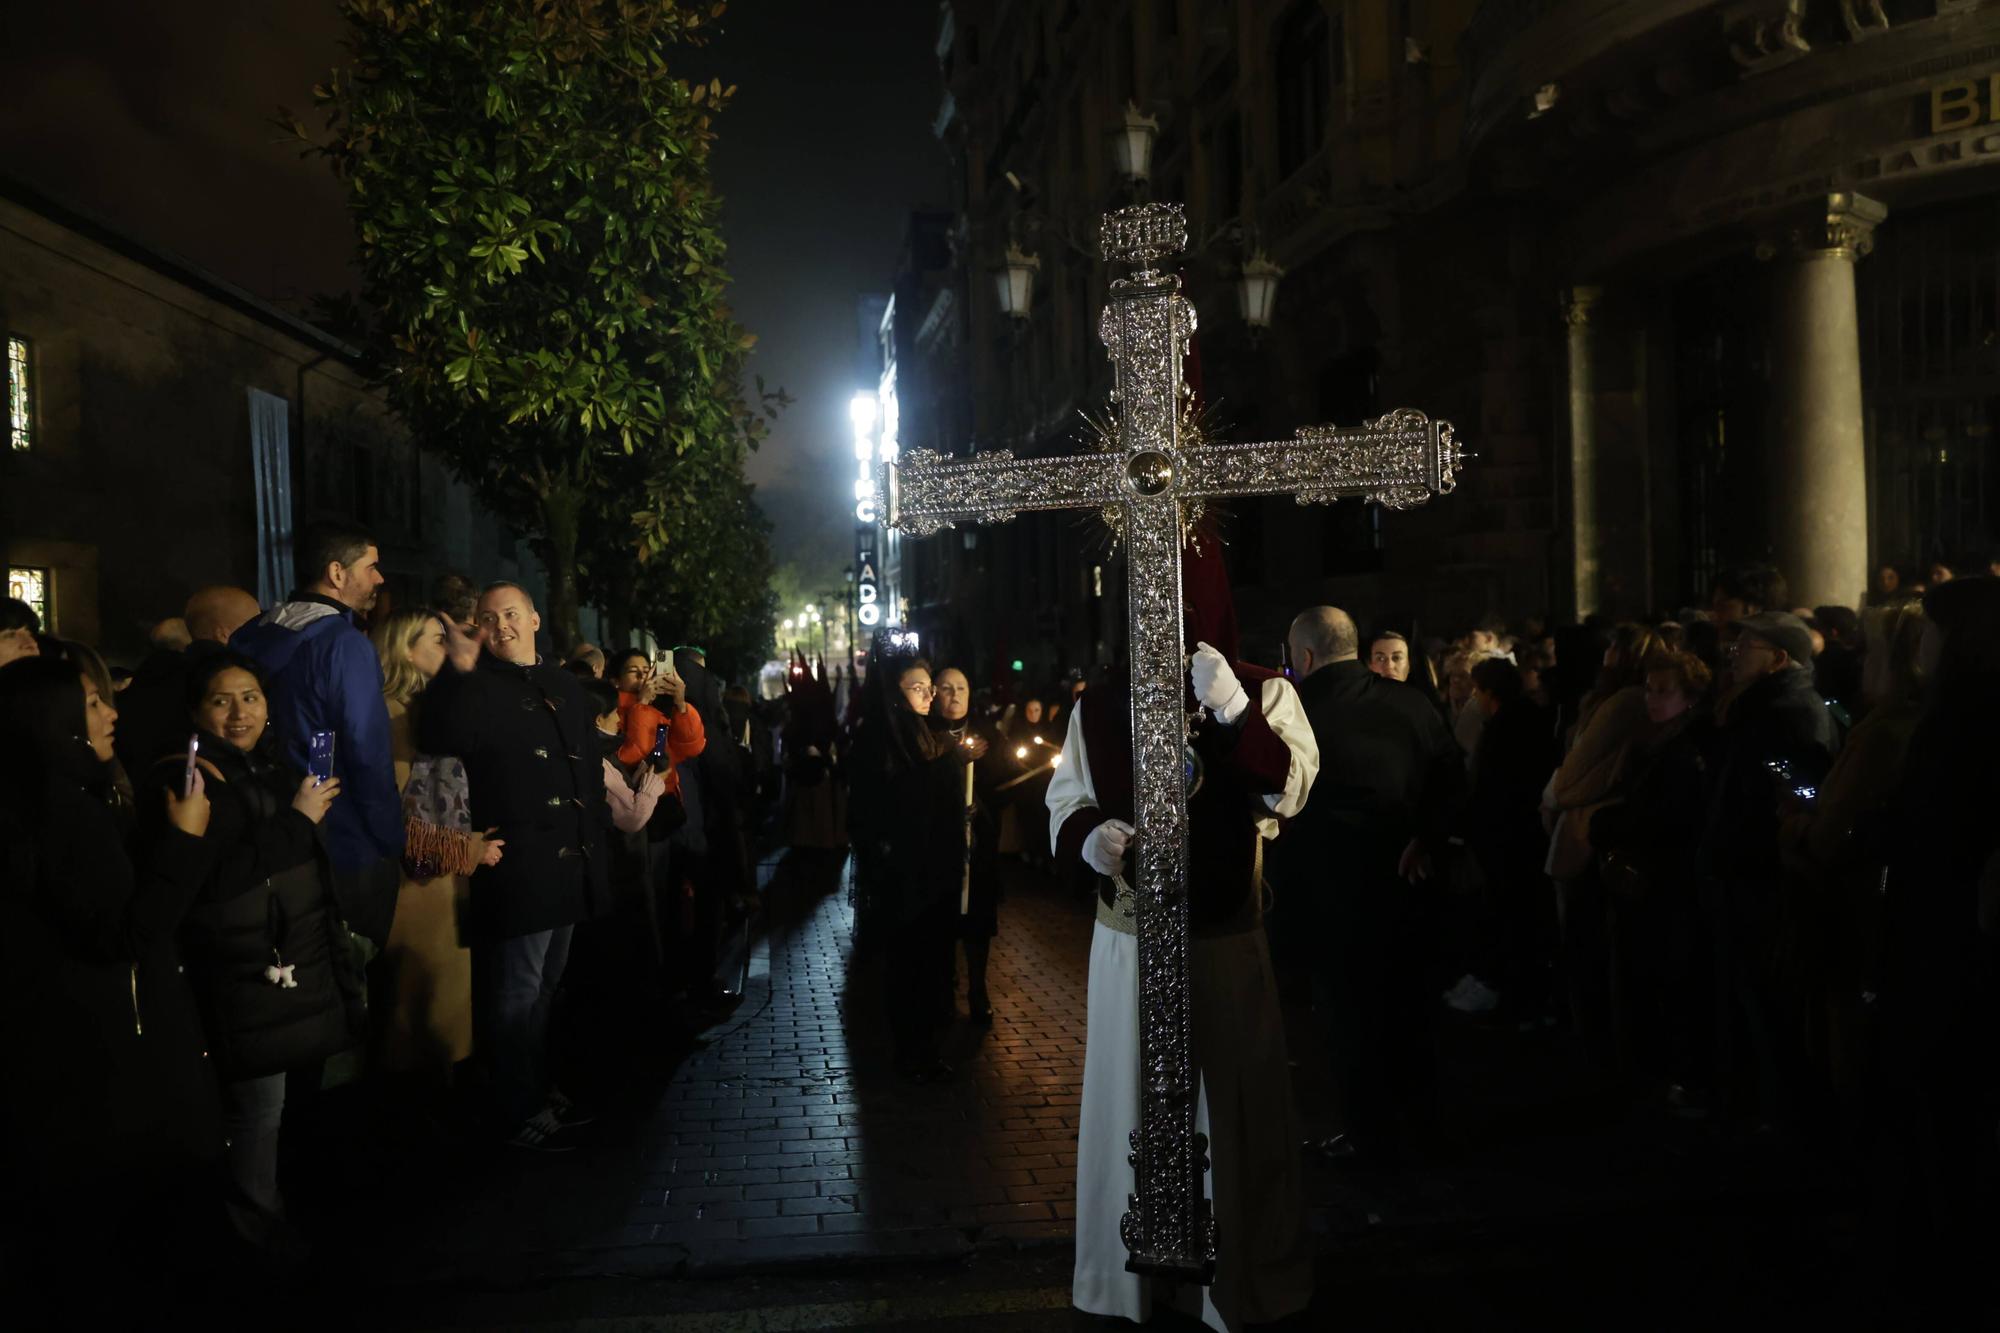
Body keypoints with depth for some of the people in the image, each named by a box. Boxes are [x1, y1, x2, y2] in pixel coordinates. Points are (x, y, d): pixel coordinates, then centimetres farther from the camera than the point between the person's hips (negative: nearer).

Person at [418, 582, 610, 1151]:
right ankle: (520, 1114, 12)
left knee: (545, 985, 21)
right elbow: (439, 737, -21)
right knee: (517, 994, 1)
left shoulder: (566, 686, 14)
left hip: (570, 862, 8)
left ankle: (539, 1087, 36)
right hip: (518, 865, -8)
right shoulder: (478, 686, -7)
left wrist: (595, 836, 16)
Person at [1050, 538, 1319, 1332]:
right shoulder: (1100, 704, 4)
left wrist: (1233, 709, -27)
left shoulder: (1264, 692, -1)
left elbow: (1289, 790, -15)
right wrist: (1087, 836, -15)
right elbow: (1065, 798, 7)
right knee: (1130, 1106, 9)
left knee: (1233, 1107, 8)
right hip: (1129, 936, 2)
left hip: (1225, 935, -1)